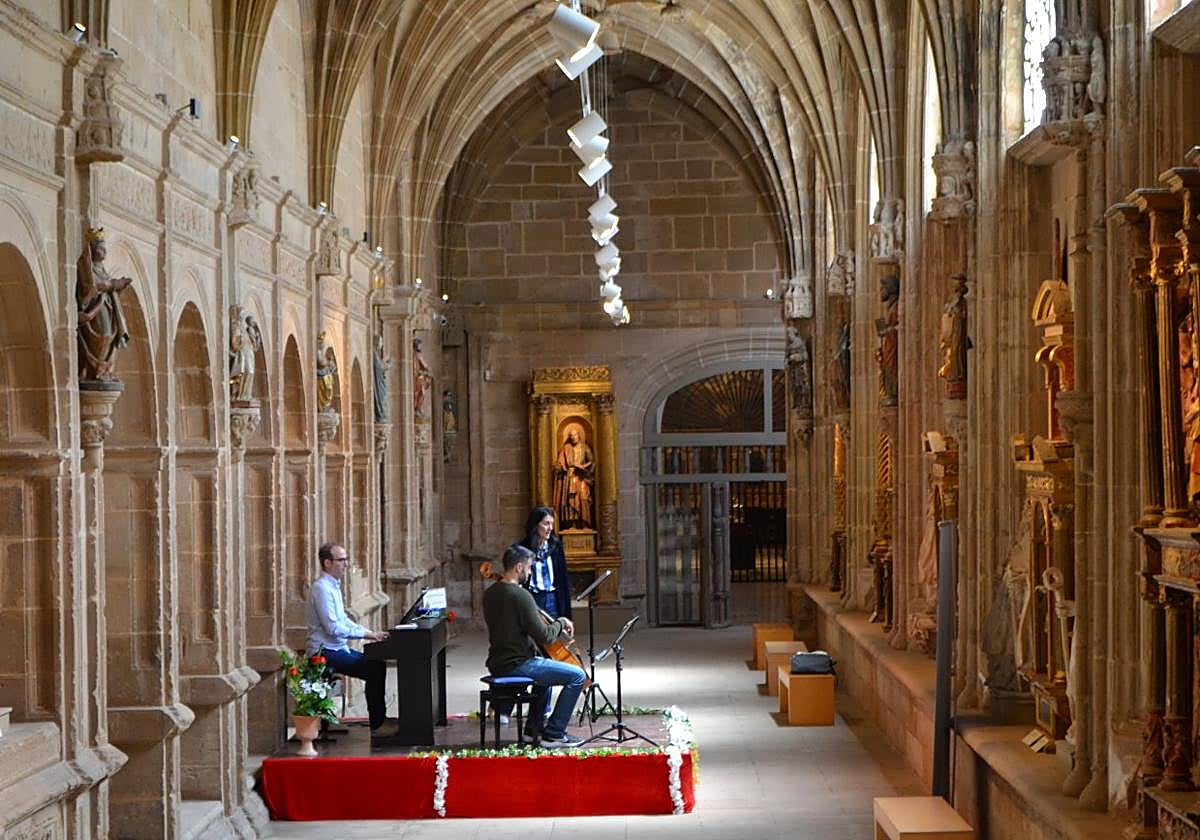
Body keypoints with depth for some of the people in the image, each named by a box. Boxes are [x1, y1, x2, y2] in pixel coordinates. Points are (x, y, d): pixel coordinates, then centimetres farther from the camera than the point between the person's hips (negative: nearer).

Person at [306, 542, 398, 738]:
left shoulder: (334, 586, 14)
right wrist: (365, 634, -18)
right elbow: (333, 628, -23)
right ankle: (377, 726, -10)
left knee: (378, 664, 5)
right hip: (325, 652, -10)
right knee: (374, 669, -17)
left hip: (338, 648, 10)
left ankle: (380, 719, 9)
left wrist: (370, 633, 9)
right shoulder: (322, 588, -19)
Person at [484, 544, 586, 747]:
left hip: (497, 664, 10)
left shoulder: (490, 593, 8)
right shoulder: (520, 595, -20)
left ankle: (534, 728, 34)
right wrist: (561, 623, -2)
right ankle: (553, 734, -3)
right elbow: (544, 637, -20)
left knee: (546, 665, 35)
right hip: (515, 665, -10)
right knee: (577, 676, -6)